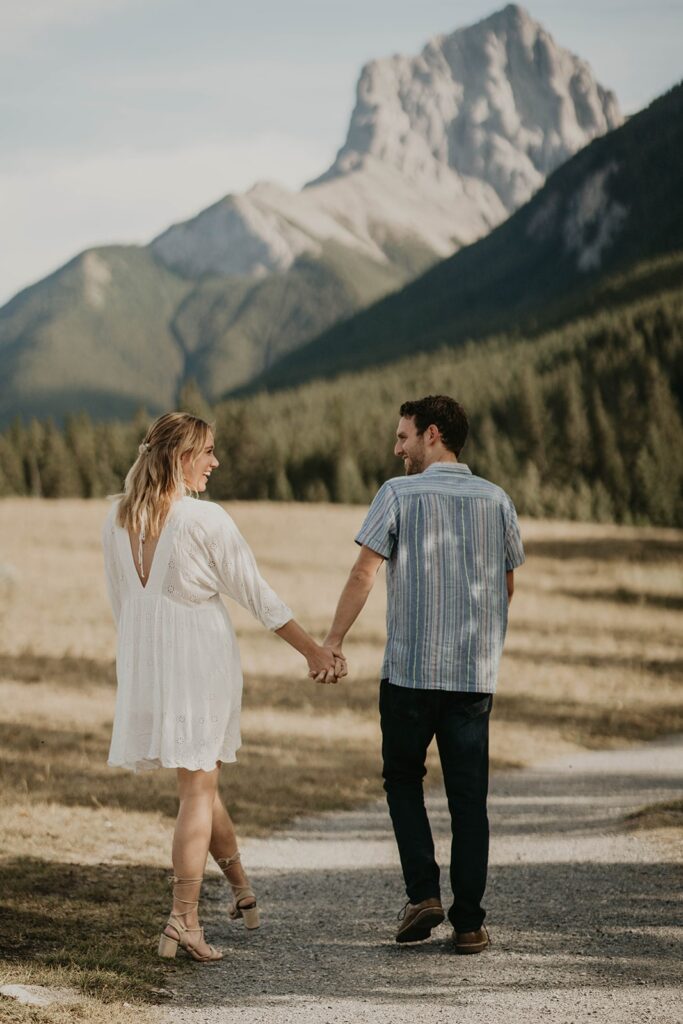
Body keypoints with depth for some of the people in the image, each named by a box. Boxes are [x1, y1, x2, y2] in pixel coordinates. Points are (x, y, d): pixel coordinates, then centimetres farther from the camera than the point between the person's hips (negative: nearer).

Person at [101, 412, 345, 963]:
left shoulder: (117, 518, 1)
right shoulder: (205, 519, -15)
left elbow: (119, 600, 10)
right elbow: (258, 595, -9)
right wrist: (314, 651, -1)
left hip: (143, 666, 5)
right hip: (202, 664, -5)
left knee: (200, 781, 19)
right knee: (197, 789, 2)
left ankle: (243, 891, 34)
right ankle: (184, 918, -5)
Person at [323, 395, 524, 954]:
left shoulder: (399, 493, -5)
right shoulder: (496, 499, 7)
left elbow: (363, 575, -10)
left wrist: (333, 642, -3)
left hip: (409, 667, -3)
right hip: (476, 671, 3)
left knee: (403, 779, 15)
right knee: (469, 796, 7)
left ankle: (423, 892, 1)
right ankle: (469, 922, 5)